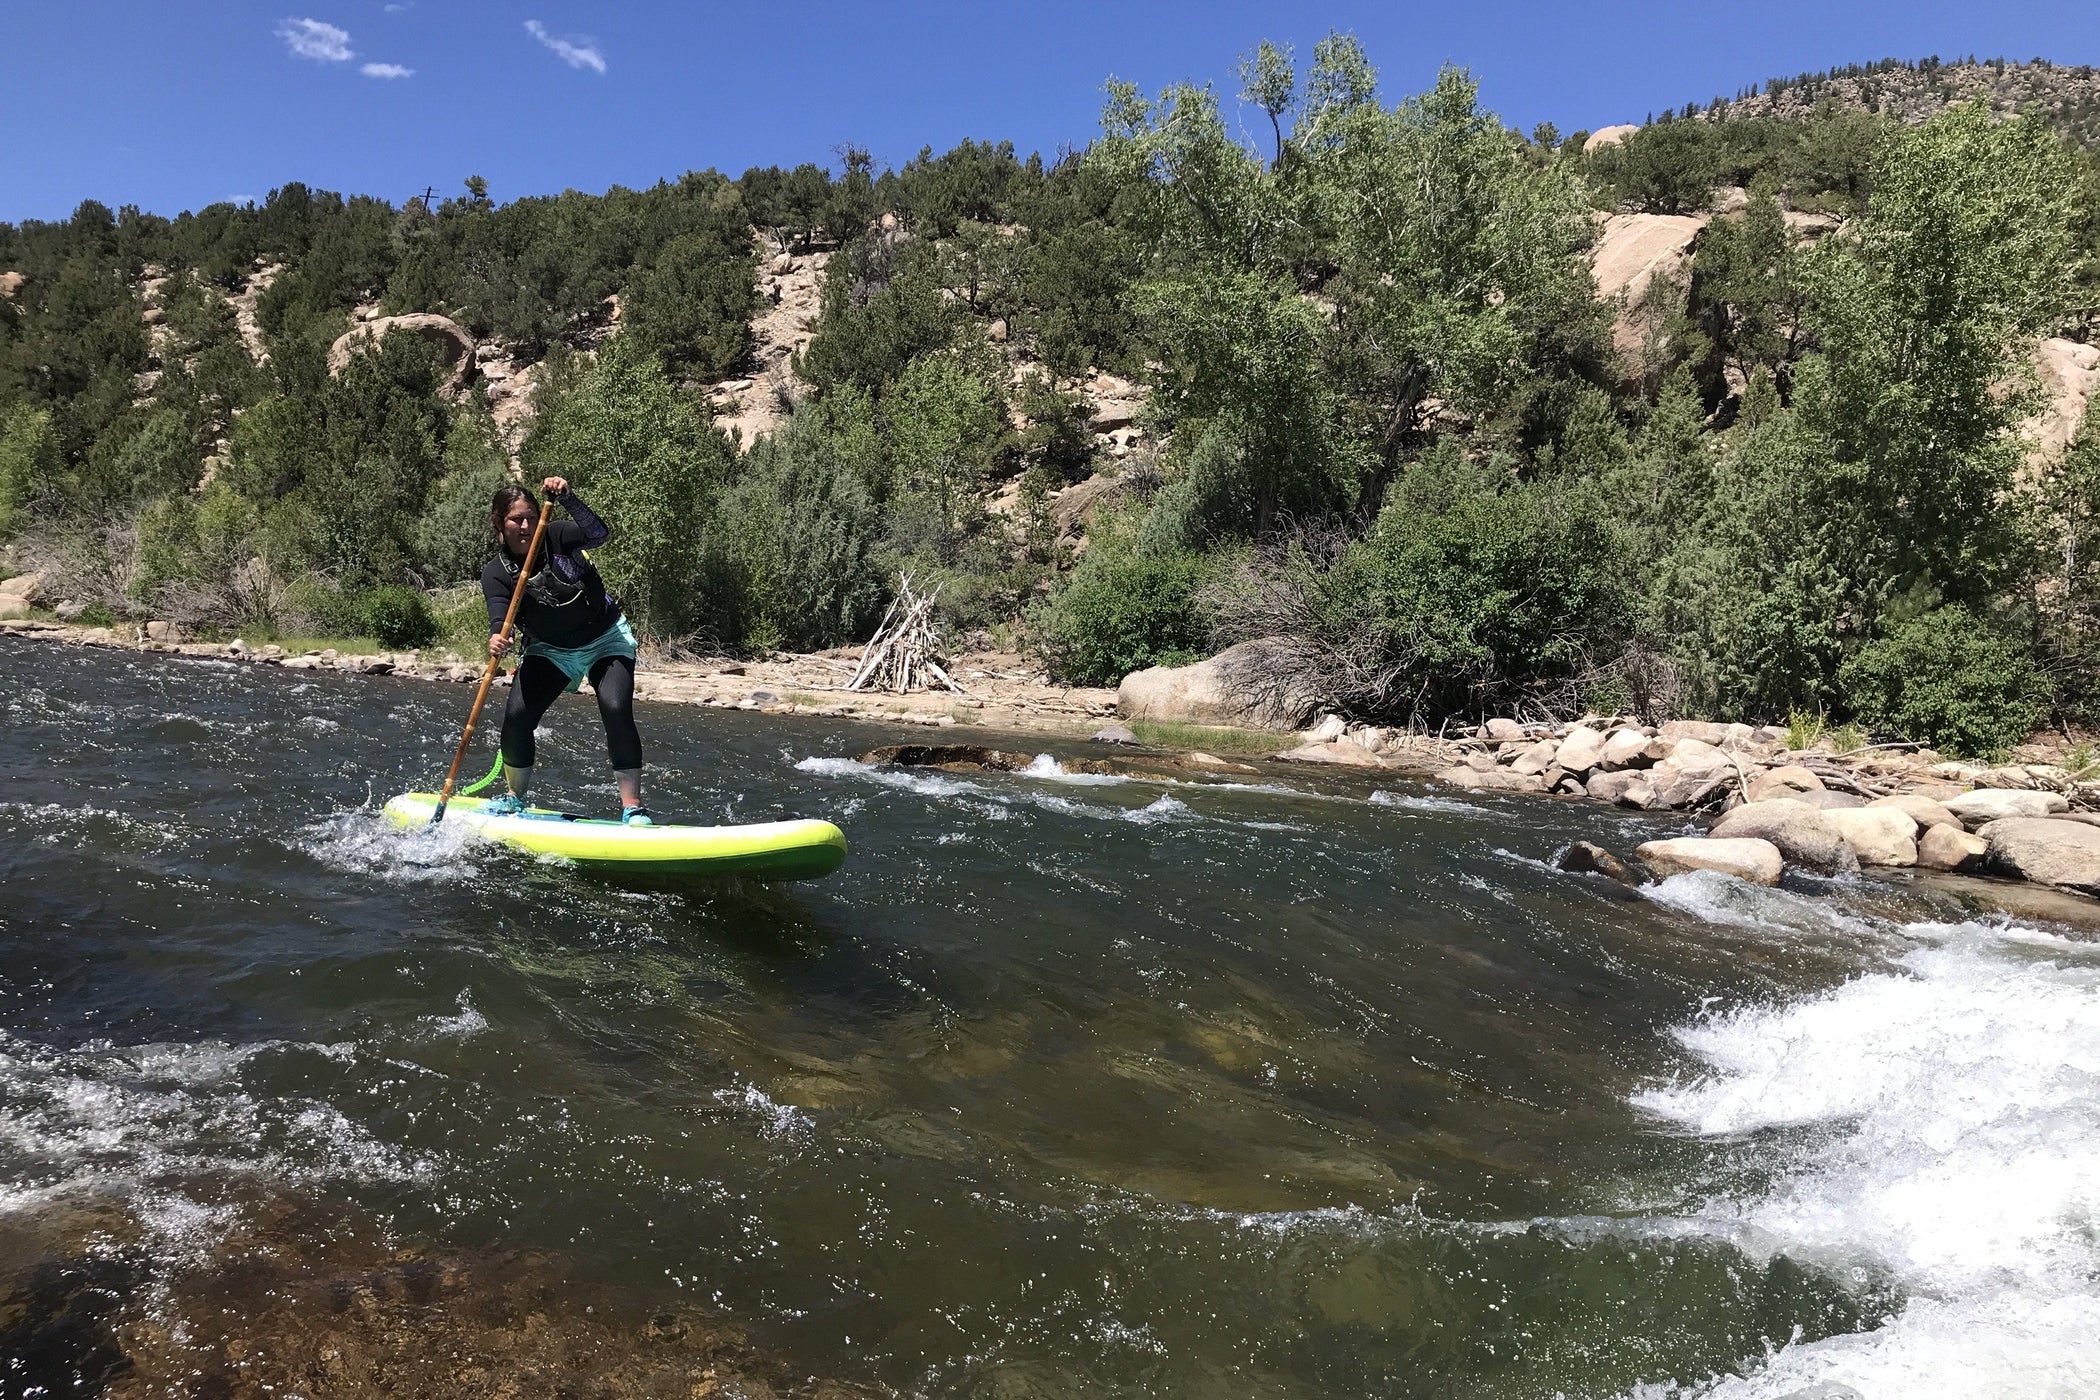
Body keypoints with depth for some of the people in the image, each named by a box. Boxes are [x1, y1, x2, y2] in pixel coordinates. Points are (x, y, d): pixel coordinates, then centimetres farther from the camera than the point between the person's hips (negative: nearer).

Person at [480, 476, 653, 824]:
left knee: (616, 711, -23)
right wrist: (497, 639, -49)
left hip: (606, 639, -3)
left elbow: (598, 534, -35)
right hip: (550, 650, 3)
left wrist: (567, 499, -47)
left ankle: (633, 808, -18)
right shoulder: (496, 572, -11)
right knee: (516, 717, -11)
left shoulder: (557, 536, -15)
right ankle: (515, 799, 15)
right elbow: (500, 616, -27)